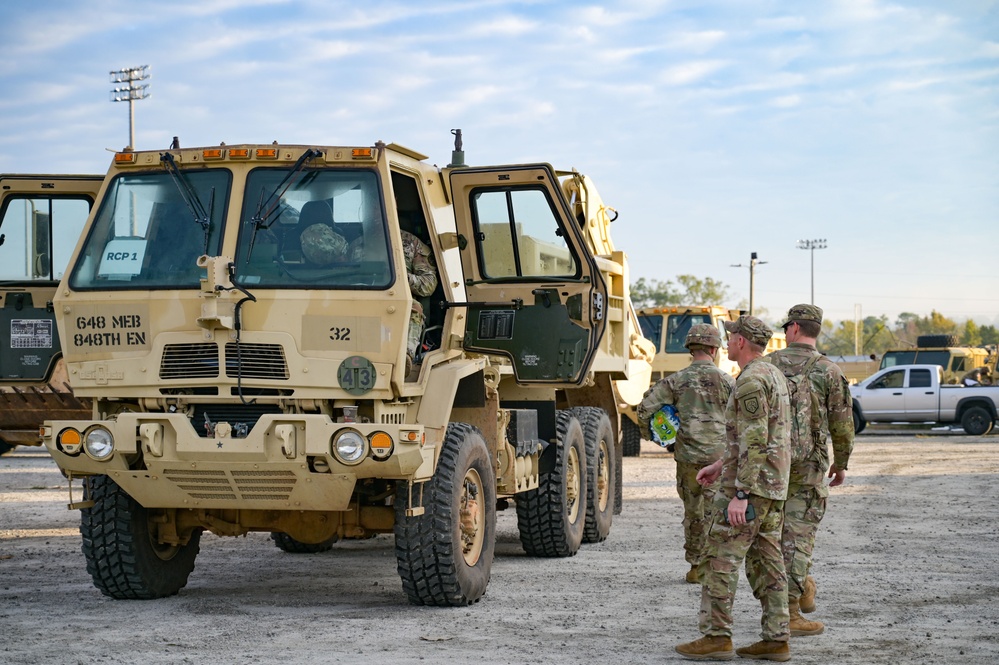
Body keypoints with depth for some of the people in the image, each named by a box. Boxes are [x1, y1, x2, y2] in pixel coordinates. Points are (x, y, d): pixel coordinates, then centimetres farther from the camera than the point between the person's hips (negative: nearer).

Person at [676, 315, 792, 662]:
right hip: (774, 487, 10)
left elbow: (754, 442, -23)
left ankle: (716, 636, -3)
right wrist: (721, 465, 25)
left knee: (721, 558, -5)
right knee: (766, 561, 9)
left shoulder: (750, 380, -16)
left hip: (748, 485, -10)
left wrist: (740, 494, -24)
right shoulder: (773, 375, 16)